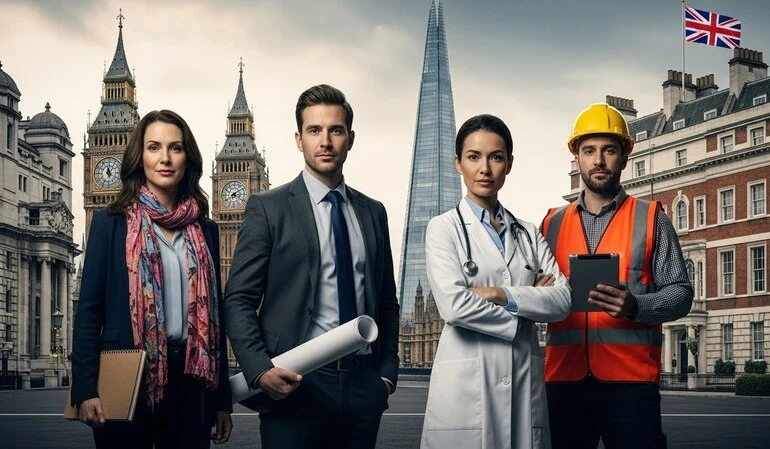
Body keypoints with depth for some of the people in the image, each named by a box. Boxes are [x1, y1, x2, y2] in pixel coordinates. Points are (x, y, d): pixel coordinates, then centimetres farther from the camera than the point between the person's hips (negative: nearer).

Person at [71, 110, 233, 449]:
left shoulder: (205, 230, 11)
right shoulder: (111, 222, 1)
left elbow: (214, 313, 11)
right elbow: (89, 308, -2)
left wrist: (223, 399, 9)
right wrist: (85, 389, -12)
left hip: (190, 380, 3)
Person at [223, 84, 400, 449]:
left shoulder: (373, 212, 13)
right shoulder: (268, 208, -1)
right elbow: (238, 299, -5)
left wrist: (387, 371, 8)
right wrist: (259, 370, -16)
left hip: (364, 387, 4)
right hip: (294, 386, -4)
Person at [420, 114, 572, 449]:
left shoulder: (528, 233, 14)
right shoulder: (444, 228, 2)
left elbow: (562, 300, 1)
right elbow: (453, 305, -12)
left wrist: (500, 294, -12)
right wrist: (525, 310, -4)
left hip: (524, 383, 4)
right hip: (466, 387, -4)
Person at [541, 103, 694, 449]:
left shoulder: (651, 219, 7)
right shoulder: (553, 224, 14)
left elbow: (680, 293, 1)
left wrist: (635, 306, -18)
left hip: (630, 378, -2)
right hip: (564, 373, 2)